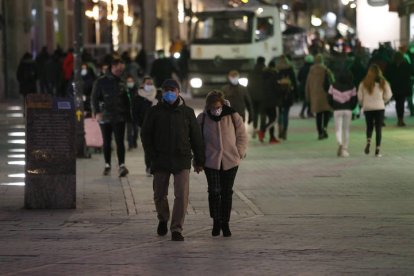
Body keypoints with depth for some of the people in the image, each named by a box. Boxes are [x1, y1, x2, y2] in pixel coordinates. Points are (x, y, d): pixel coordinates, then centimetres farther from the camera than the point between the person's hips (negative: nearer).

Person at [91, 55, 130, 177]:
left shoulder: (122, 82, 8)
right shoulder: (101, 81, -1)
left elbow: (126, 100, 15)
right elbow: (95, 97, -2)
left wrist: (128, 114, 10)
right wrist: (96, 112, -14)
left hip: (119, 117, 1)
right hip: (105, 116, -1)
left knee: (120, 142, -9)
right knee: (106, 142, 10)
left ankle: (121, 166, -15)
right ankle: (107, 165, 20)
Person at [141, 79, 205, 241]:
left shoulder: (187, 112, 5)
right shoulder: (155, 112, 4)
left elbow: (196, 137, 8)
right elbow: (145, 135, 6)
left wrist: (199, 160, 7)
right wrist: (152, 156, -4)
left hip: (182, 160, -1)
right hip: (160, 160, 1)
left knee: (182, 195, -11)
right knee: (159, 195, 10)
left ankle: (176, 229, -6)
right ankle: (163, 219, 37)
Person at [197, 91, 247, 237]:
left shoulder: (233, 117, -2)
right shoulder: (202, 119, -1)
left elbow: (242, 136, 7)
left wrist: (239, 154, 0)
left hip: (230, 161, 1)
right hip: (211, 162, 0)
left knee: (227, 192, 5)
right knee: (214, 192, -7)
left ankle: (225, 223, 15)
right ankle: (216, 222, 8)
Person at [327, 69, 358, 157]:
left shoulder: (333, 86, -3)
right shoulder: (352, 87, -4)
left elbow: (329, 98, 0)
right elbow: (354, 99, -2)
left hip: (337, 110, -1)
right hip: (348, 110, 1)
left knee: (338, 129, 4)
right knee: (346, 129, 11)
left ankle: (340, 143, -25)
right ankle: (345, 149, 9)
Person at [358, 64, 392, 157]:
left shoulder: (364, 83, -1)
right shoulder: (383, 82, -3)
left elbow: (360, 97, -1)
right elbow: (388, 95, -1)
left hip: (367, 108, 1)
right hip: (380, 108, -1)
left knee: (369, 126, 18)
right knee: (378, 129, 4)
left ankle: (368, 142, -9)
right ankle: (377, 150, -1)